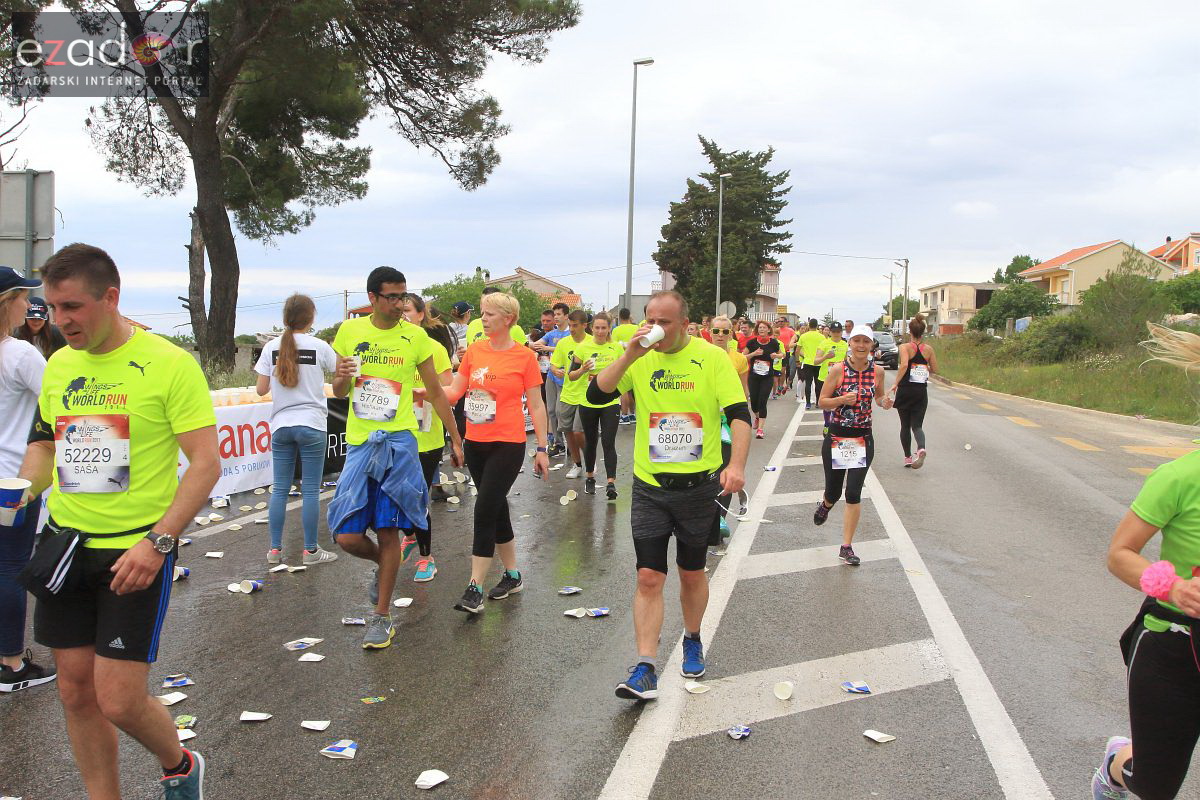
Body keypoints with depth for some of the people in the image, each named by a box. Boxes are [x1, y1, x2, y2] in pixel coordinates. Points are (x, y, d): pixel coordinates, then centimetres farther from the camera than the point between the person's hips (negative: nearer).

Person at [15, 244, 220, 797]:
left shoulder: (168, 363, -11)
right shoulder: (58, 365, 8)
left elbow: (206, 462, -14)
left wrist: (157, 542, -21)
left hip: (136, 552, -6)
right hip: (65, 544, 6)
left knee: (118, 701, -4)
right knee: (75, 692, 11)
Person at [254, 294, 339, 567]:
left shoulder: (272, 347, 0)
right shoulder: (319, 347, -6)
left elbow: (261, 389, 2)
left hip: (280, 426, 3)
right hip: (311, 426, -3)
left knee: (280, 488, 9)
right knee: (311, 490, 3)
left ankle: (275, 549, 14)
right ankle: (311, 550, 9)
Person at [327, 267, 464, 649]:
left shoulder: (416, 337, -2)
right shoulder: (350, 331, 4)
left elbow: (435, 393, 8)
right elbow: (339, 392, 13)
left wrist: (455, 440, 10)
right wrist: (343, 378, -11)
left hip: (398, 441, -2)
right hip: (359, 443, 2)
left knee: (388, 531, 0)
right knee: (347, 536, -3)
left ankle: (381, 616, 14)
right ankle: (384, 565, 31)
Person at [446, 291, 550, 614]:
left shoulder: (524, 356, -6)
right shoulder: (475, 350, 5)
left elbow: (535, 405, -2)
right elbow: (454, 391, 7)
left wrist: (542, 449, -2)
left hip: (507, 444, -5)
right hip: (475, 442, 5)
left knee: (485, 510, -11)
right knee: (497, 508, 14)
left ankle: (475, 589, -5)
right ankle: (512, 575, 29)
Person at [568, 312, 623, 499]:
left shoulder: (617, 348, 0)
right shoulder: (584, 348, -2)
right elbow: (571, 376, -2)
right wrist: (582, 370, -19)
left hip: (610, 402, -1)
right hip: (588, 402, 1)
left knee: (609, 442, -10)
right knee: (590, 441, 12)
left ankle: (611, 483, -9)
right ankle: (590, 477, 31)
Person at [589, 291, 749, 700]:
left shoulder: (712, 357, -7)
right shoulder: (639, 359, -1)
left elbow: (740, 414, -9)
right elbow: (596, 394, -10)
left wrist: (737, 464, -22)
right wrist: (629, 356, -20)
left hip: (700, 486, -1)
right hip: (650, 487, 1)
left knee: (692, 573, 15)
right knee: (649, 577, -3)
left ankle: (692, 640, 39)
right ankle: (645, 669, 2)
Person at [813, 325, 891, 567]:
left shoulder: (878, 371, -1)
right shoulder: (838, 369, -9)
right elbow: (822, 402, -6)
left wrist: (885, 402, -7)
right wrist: (842, 399, -24)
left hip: (863, 439, 1)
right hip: (835, 438, -1)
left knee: (854, 493, -7)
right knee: (834, 492, 9)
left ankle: (846, 547, 6)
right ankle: (825, 505, 50)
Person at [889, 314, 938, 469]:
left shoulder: (905, 347, -9)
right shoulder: (928, 349, 2)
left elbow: (904, 365, -25)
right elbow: (934, 369, 7)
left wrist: (896, 383, -22)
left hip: (905, 390, -2)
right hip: (921, 391, 2)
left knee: (905, 425, 12)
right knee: (917, 425, 3)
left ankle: (908, 457, 16)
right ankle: (921, 448, -26)